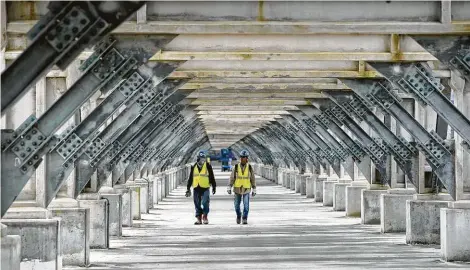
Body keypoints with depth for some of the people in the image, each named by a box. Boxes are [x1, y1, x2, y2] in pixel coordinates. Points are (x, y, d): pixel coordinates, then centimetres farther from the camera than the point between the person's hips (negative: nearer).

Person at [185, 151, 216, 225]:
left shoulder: (208, 166, 3)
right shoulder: (193, 167, 10)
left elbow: (212, 177, 7)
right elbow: (190, 178, 16)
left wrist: (214, 187, 5)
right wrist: (188, 188, 15)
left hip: (205, 188, -3)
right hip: (196, 188, 3)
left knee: (205, 203, -11)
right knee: (197, 204, 4)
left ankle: (205, 217, 4)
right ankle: (198, 218, 10)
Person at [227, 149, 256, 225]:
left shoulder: (249, 167, -6)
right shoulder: (236, 167, -6)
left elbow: (253, 179, 1)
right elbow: (232, 178, -3)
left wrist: (254, 189, 1)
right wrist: (229, 187, -10)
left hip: (246, 189, -1)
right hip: (237, 189, 1)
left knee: (246, 205, -11)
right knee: (237, 205, 8)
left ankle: (245, 219, 3)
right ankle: (238, 215, 35)